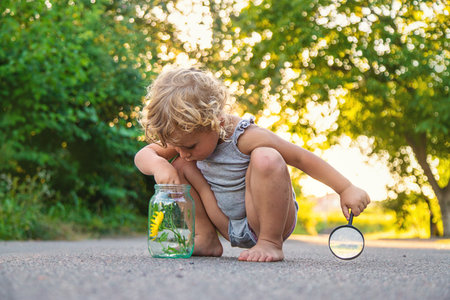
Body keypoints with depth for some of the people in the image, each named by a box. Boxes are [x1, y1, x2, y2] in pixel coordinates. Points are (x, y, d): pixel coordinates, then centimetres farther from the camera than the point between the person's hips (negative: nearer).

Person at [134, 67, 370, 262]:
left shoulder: (245, 138, -26)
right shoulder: (188, 134, -7)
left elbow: (301, 158, -21)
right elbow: (143, 155, -3)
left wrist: (346, 189, -20)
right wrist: (158, 165, -28)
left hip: (268, 219, -6)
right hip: (230, 226, 6)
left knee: (265, 158, -35)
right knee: (181, 167, -7)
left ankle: (270, 242, -21)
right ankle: (206, 239, 0)